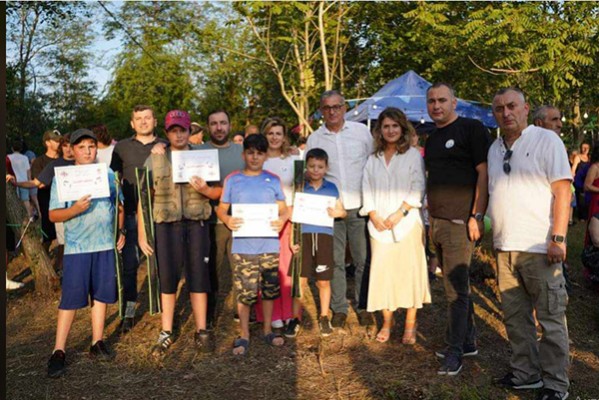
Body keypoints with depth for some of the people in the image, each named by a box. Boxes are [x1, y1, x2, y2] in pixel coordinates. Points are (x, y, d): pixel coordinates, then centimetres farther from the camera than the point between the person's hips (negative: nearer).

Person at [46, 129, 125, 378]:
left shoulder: (108, 175, 8)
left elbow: (118, 206, 18)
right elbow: (53, 215, -5)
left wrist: (121, 231, 9)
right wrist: (75, 209, -23)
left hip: (105, 245, 3)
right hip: (77, 247, -3)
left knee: (101, 294, 10)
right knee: (71, 299, -3)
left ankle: (97, 344, 21)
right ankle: (58, 351, 6)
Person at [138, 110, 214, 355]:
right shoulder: (154, 159, 5)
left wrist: (205, 189, -12)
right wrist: (141, 233, -1)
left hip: (196, 223, 0)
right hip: (166, 224, 0)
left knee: (198, 276, 4)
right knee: (167, 278, 4)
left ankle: (201, 331, 15)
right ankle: (166, 333, 16)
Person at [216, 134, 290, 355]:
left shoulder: (273, 180, 7)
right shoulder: (233, 179, 4)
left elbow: (283, 209, 11)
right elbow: (221, 208, 7)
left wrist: (282, 220, -12)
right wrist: (227, 219, -15)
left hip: (269, 245, 2)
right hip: (243, 246, -2)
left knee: (269, 289, 12)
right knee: (245, 292, -1)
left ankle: (267, 329, 30)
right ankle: (244, 335, 16)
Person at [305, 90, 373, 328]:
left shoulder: (361, 131, 5)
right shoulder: (314, 139, 6)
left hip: (360, 206, 0)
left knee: (363, 260, 5)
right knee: (334, 261, 5)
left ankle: (363, 306, 19)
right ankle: (339, 308, 17)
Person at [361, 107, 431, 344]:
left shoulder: (413, 155, 3)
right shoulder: (373, 158, 15)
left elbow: (417, 189, -4)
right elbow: (367, 189, 10)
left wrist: (399, 213, -13)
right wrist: (374, 216, -4)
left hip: (406, 223, -3)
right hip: (379, 225, 3)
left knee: (409, 271, -1)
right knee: (382, 272, 3)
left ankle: (410, 325, 10)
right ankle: (387, 322, 17)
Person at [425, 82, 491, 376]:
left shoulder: (471, 129, -5)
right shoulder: (431, 140, 18)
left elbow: (484, 173, -11)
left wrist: (477, 216, -17)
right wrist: (430, 219, 16)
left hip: (460, 222, -8)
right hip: (437, 222, 8)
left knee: (456, 288, -5)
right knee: (456, 284, 14)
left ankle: (454, 350, 5)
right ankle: (468, 341, 26)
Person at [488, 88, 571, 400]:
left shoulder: (546, 141, -3)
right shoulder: (495, 148, 14)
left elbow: (562, 191, -9)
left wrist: (557, 239, -15)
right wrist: (490, 228, 14)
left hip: (539, 247, -6)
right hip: (504, 247, 6)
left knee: (551, 319, 2)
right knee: (515, 316, 13)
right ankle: (525, 373, 26)